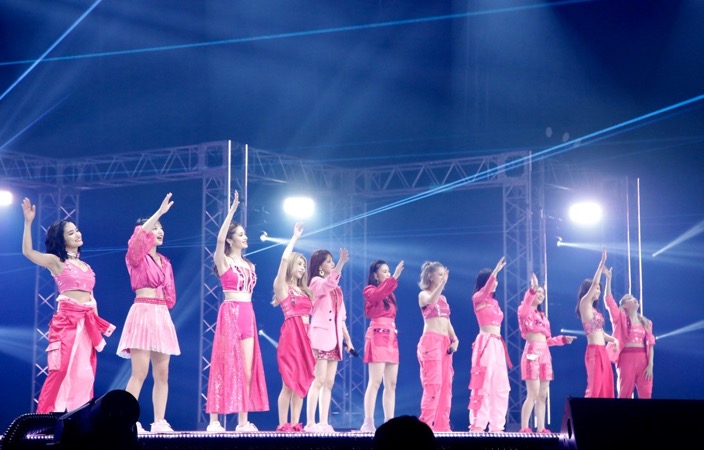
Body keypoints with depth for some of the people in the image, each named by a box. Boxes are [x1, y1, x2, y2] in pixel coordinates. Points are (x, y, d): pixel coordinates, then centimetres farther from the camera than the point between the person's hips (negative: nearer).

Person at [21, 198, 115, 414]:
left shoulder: (86, 266, 18)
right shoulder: (56, 262, 1)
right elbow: (27, 251, -14)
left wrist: (98, 325, 15)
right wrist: (28, 222, -22)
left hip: (87, 322, 6)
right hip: (67, 320, -6)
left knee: (84, 373, 3)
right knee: (62, 369, -11)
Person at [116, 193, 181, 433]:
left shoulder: (165, 263, 18)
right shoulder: (136, 256, 1)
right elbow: (139, 234, -21)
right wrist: (160, 212, -21)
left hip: (163, 316, 6)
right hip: (142, 313, -6)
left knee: (162, 374, 3)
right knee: (140, 372, -13)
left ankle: (159, 422, 5)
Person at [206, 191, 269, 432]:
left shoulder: (249, 265, 18)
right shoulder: (223, 261, 0)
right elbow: (219, 239, -19)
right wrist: (232, 211, -21)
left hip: (248, 315, 6)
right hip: (230, 313, -6)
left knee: (247, 370, 2)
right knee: (225, 367, -8)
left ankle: (243, 421, 5)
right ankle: (214, 421, -6)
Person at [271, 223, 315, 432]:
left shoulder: (304, 291, 22)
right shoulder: (282, 287, 1)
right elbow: (284, 259, -11)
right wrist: (295, 237, -5)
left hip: (306, 335, 7)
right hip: (291, 335, -7)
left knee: (302, 382, 4)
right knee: (289, 382, -9)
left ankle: (295, 423, 7)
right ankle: (283, 424, -6)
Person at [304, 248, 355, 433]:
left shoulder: (336, 288, 20)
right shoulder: (317, 282, -3)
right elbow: (329, 282, -28)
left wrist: (348, 339, 17)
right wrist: (342, 262, -38)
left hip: (334, 337, 8)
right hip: (321, 335, -8)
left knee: (329, 382, 4)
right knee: (319, 380, -13)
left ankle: (323, 423, 4)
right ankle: (310, 423, -13)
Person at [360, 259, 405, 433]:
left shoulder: (389, 294, 20)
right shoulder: (370, 291, -1)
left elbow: (391, 315, 17)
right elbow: (378, 294, -25)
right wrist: (394, 277, -31)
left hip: (391, 338, 8)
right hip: (377, 337, -8)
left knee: (391, 384, 3)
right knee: (375, 381, -12)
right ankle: (368, 423, -14)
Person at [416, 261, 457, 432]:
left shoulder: (443, 298, 20)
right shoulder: (423, 295, -1)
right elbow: (431, 301, -26)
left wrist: (454, 339, 4)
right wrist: (442, 283, -35)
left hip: (445, 343, 8)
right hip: (430, 341, -7)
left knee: (446, 384, 4)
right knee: (433, 384, -14)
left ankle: (442, 425, 6)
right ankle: (425, 424, -12)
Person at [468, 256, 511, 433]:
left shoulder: (494, 302, 19)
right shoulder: (478, 298, -2)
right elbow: (486, 289, -25)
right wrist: (495, 272, -36)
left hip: (498, 344, 8)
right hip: (485, 343, -8)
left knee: (500, 387, 6)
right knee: (483, 384, -12)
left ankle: (496, 425, 9)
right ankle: (477, 425, -12)